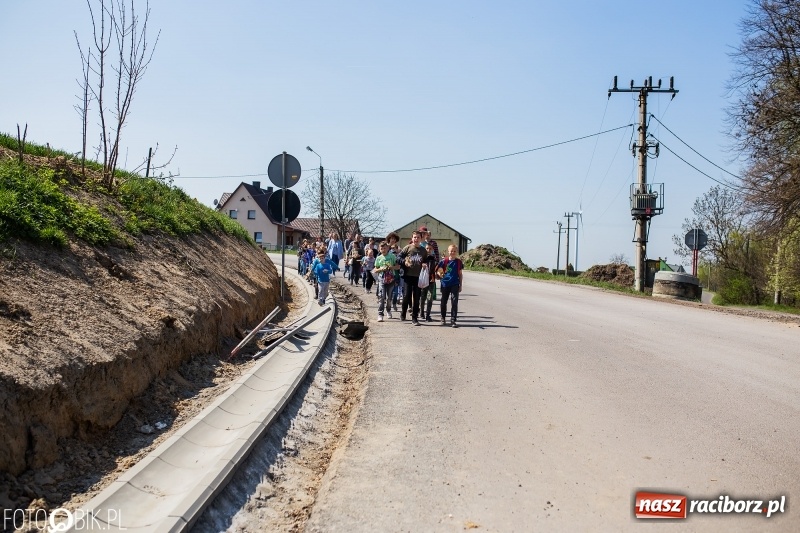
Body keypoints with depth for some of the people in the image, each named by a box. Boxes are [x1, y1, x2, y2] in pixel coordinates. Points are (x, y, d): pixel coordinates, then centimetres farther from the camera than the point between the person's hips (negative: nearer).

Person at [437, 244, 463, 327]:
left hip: (455, 284, 0)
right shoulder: (444, 261, -1)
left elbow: (460, 274, 9)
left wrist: (461, 285, 8)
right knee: (444, 302, 11)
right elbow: (438, 270, 3)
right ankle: (443, 318, 28)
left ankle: (453, 320, -3)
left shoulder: (459, 262, 3)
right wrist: (440, 274, -21)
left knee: (454, 302, -7)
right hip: (445, 284, 0)